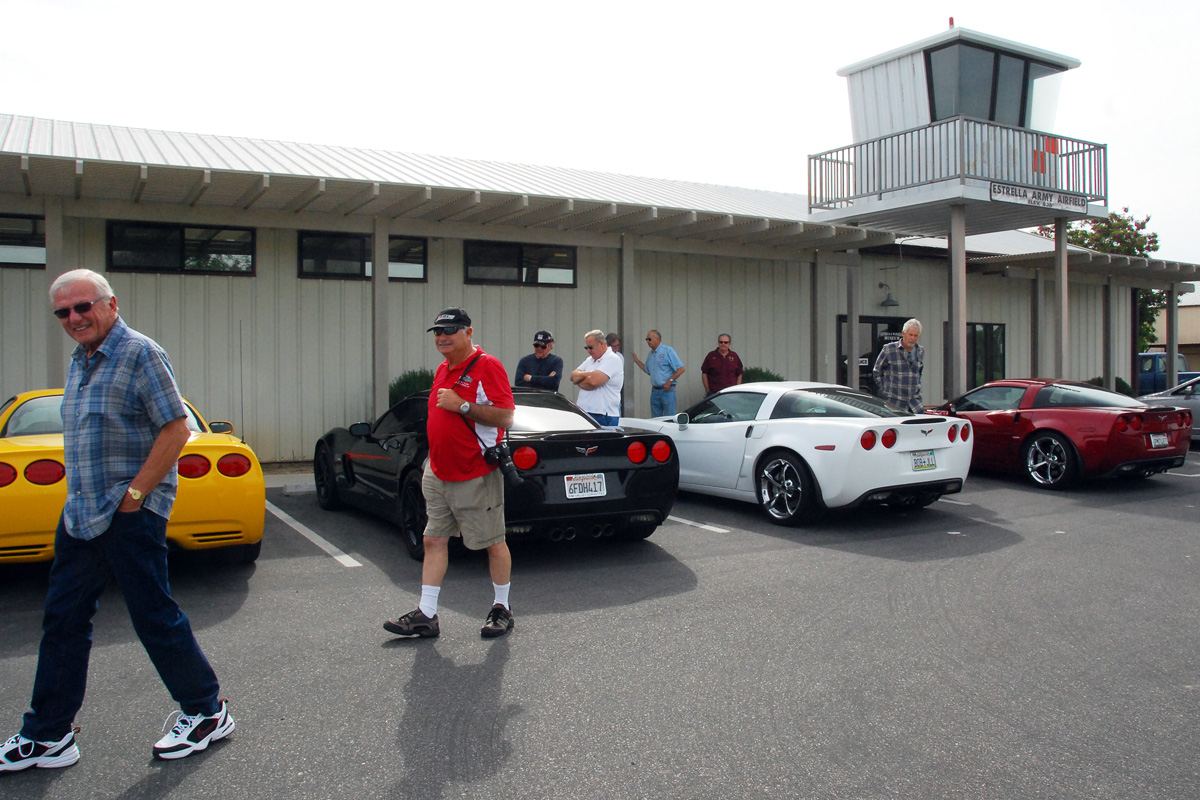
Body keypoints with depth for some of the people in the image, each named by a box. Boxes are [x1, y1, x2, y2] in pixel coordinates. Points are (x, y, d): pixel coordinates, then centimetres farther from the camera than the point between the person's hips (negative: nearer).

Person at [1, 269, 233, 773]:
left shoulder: (140, 354, -11)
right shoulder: (78, 362, 15)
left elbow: (176, 429, -17)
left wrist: (134, 494, -17)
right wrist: (80, 498, 12)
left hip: (130, 517, -8)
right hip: (80, 515, 9)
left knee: (154, 618, -1)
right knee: (62, 619, 12)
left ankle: (207, 712, 15)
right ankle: (47, 736, 24)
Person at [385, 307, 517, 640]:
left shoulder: (486, 366, -11)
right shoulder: (443, 369, 15)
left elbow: (505, 416, -19)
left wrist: (462, 405, -22)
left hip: (476, 477, -8)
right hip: (439, 474, 8)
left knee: (493, 543, 5)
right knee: (434, 540, 7)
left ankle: (502, 610, 19)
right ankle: (426, 615, 12)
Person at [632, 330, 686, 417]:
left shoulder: (668, 350, -7)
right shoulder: (651, 354, 15)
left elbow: (681, 369, -11)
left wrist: (670, 381, -16)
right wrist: (637, 360, 19)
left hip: (667, 390, -7)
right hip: (655, 390, 7)